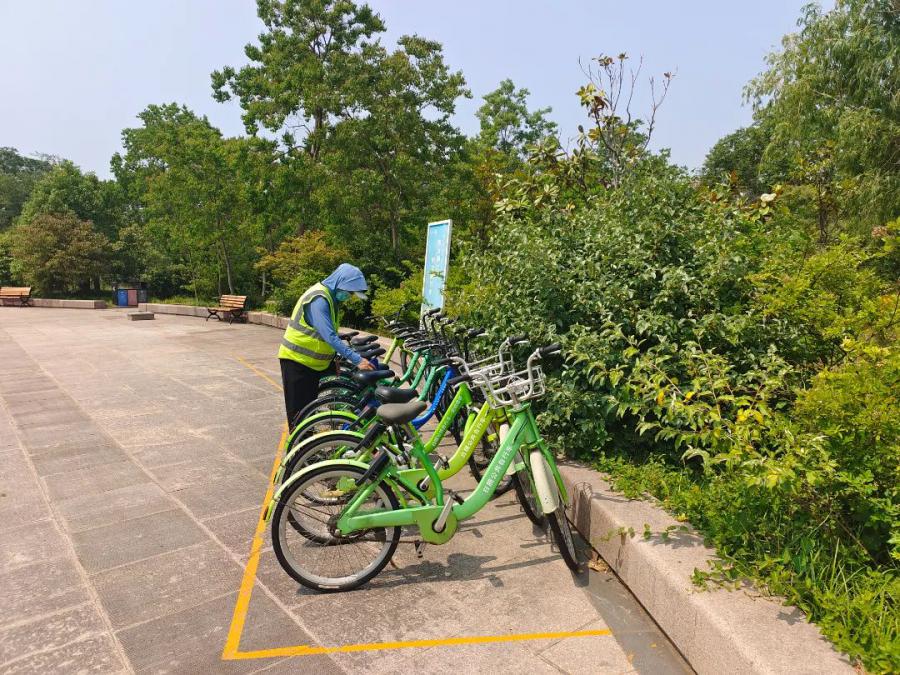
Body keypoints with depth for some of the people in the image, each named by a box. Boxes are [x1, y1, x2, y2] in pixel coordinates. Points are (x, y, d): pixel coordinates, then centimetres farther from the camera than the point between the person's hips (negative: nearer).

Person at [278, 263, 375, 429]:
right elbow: (329, 336, -32)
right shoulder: (319, 299, -24)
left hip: (311, 362, 9)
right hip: (296, 360, -9)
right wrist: (357, 360, -33)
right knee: (299, 410, 0)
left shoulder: (330, 297, 6)